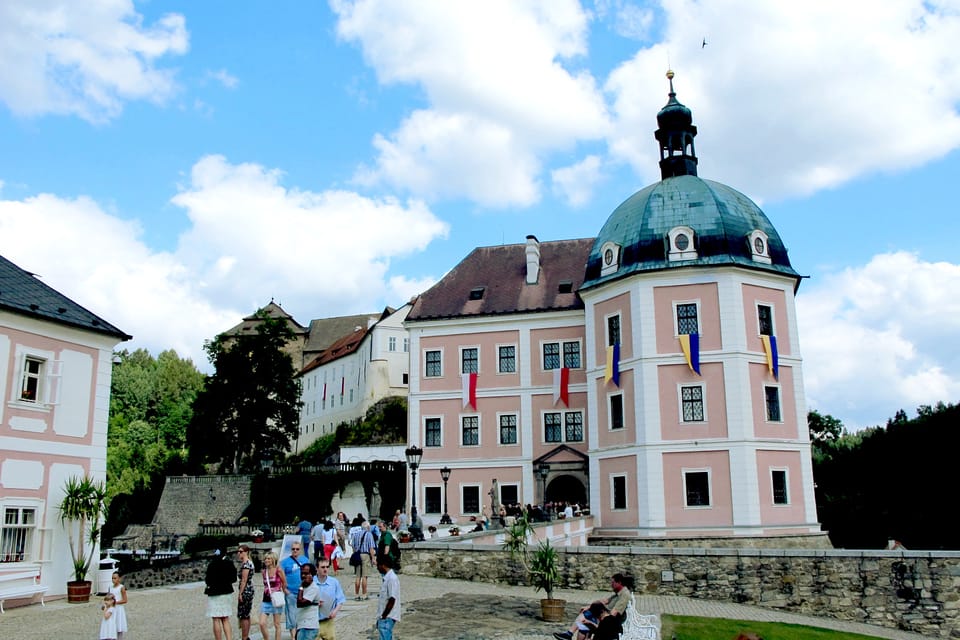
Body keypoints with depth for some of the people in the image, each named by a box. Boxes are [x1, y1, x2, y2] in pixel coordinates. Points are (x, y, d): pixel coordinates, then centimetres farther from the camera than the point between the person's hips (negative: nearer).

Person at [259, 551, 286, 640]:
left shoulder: (278, 570, -7)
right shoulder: (264, 571, 7)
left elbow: (284, 584, 0)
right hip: (266, 600, 4)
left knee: (277, 624, 3)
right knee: (262, 623, -6)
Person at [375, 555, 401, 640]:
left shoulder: (392, 578, -17)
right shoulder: (387, 578, 14)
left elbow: (392, 599, -21)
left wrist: (383, 616, -16)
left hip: (387, 618, -10)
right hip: (384, 617, 10)